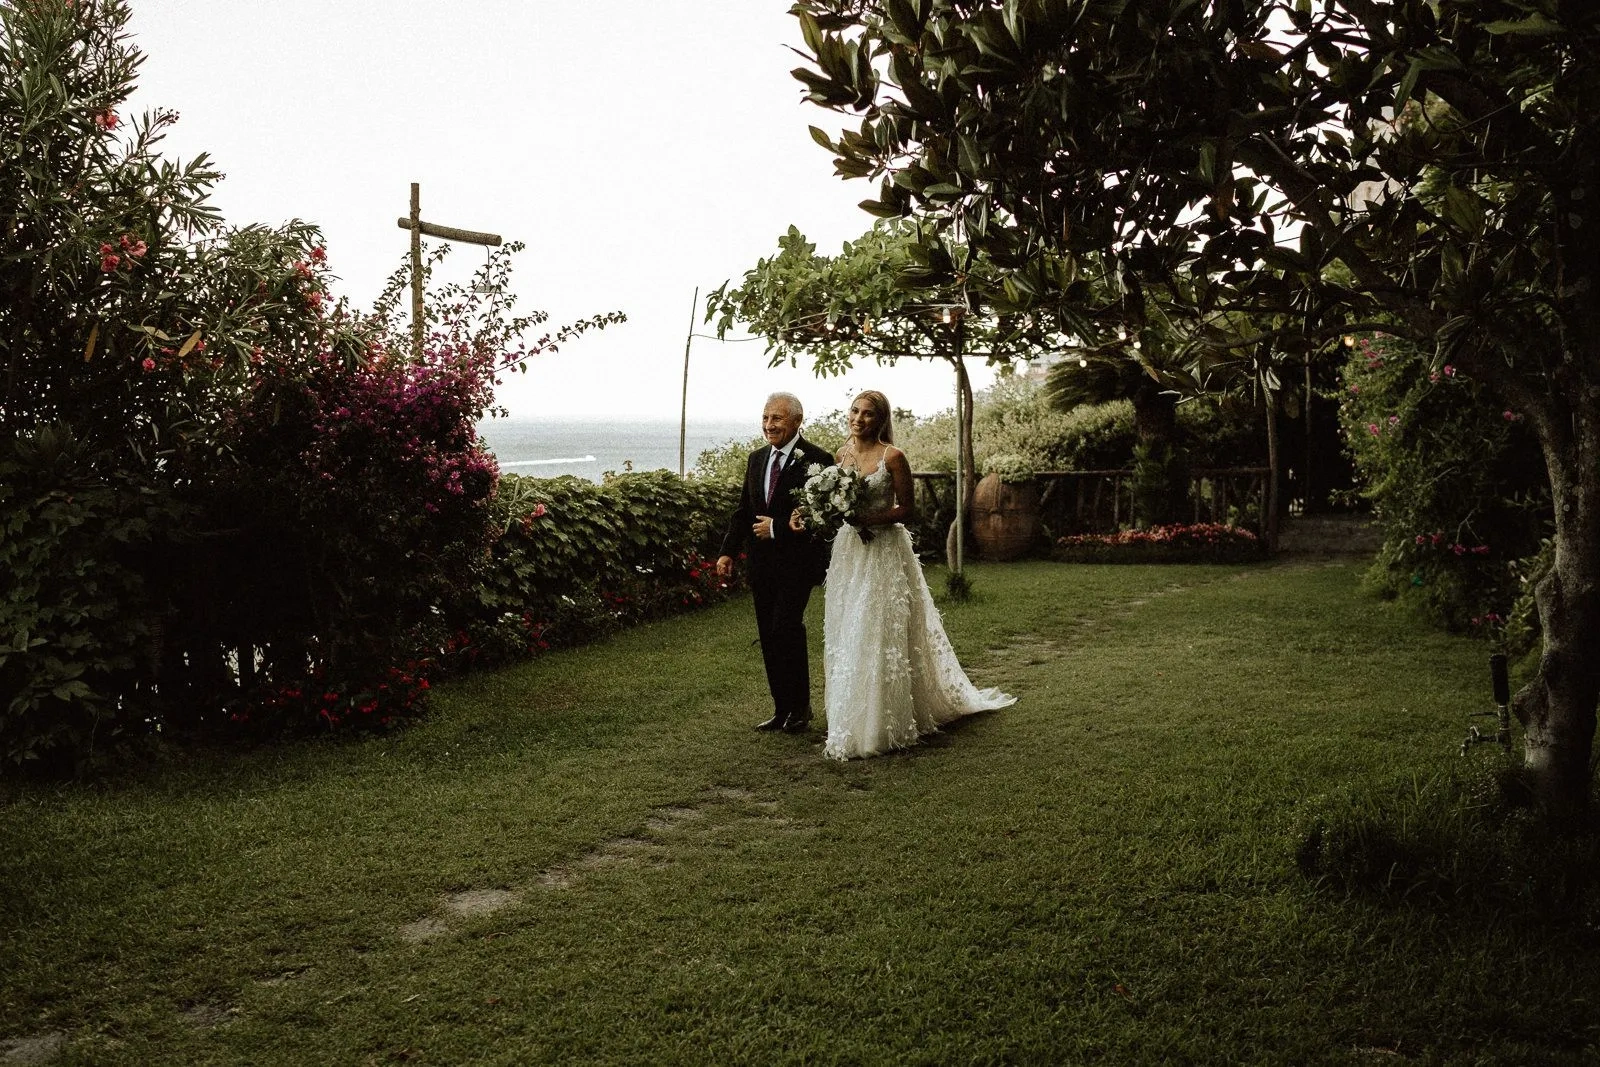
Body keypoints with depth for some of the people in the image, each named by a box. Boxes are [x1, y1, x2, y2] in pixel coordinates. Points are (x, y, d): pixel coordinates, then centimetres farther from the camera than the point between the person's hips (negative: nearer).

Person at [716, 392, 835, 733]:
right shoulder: (756, 459, 12)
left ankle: (800, 710, 3)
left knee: (787, 629, -13)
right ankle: (782, 710, 18)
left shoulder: (817, 460, -10)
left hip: (797, 561, -7)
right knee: (768, 637, 8)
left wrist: (777, 528, -15)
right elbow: (744, 510, 15)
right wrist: (728, 551, 5)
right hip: (762, 563, 7)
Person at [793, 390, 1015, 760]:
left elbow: (906, 509, -9)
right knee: (846, 636, 8)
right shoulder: (842, 454, 8)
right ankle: (853, 719, 18)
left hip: (883, 553, -6)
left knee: (880, 636, -5)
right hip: (847, 552, 6)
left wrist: (865, 519, -20)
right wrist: (809, 516, -5)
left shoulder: (892, 457, -10)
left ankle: (882, 724, 5)